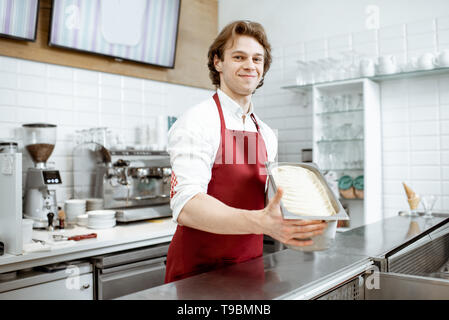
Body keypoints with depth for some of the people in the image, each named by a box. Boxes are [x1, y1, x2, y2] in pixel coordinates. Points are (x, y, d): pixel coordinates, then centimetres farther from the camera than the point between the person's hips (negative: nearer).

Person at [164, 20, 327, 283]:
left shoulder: (267, 135, 8)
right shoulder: (196, 122, -14)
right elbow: (186, 206, -26)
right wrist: (261, 222, -39)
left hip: (250, 264, 6)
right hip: (198, 269, -6)